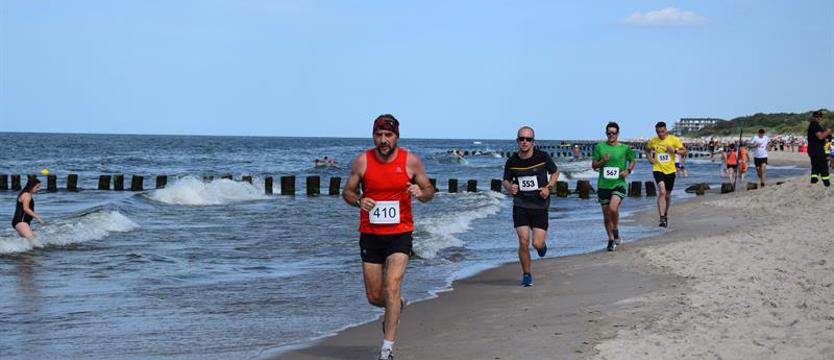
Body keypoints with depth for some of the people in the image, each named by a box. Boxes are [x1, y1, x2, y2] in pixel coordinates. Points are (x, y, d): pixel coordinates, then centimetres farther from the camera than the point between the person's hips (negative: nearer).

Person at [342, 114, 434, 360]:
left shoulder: (410, 161, -3)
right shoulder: (362, 161, -1)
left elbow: (429, 191, 7)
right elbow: (347, 192, 8)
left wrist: (421, 193, -17)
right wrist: (358, 201, -15)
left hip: (400, 234, -2)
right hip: (370, 235, 2)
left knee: (392, 288, -18)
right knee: (374, 297, 7)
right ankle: (397, 306, 43)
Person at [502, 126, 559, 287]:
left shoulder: (542, 157, -6)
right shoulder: (512, 162, -3)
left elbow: (555, 172, 10)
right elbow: (506, 181, 12)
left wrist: (548, 187, -6)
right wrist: (510, 188, -11)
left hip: (540, 205, -1)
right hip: (520, 206, 1)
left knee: (537, 244, -7)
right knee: (523, 241, -10)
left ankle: (542, 242, 33)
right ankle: (526, 275, 10)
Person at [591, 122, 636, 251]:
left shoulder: (624, 148, 1)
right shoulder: (599, 147, 3)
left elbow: (633, 160, 17)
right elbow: (594, 165, 6)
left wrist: (628, 170, -2)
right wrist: (603, 161, -13)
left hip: (619, 183, -2)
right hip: (603, 185, 2)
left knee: (613, 208, -25)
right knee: (606, 214, 7)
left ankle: (616, 230, 3)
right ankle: (611, 240, 24)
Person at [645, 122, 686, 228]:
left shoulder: (673, 140, -5)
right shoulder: (652, 141, 0)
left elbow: (684, 151, -3)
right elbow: (647, 150, 21)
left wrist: (675, 151, -20)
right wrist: (649, 159, 3)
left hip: (670, 170, 1)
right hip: (658, 169, -1)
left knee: (667, 195, 14)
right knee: (662, 192, -22)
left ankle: (665, 215, 39)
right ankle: (662, 218, -25)